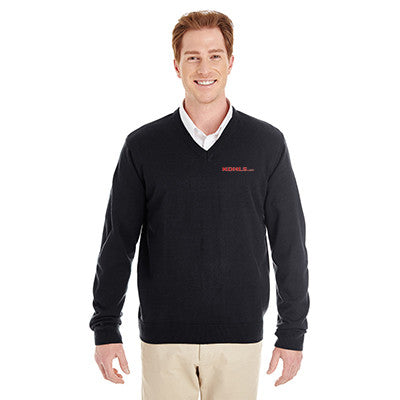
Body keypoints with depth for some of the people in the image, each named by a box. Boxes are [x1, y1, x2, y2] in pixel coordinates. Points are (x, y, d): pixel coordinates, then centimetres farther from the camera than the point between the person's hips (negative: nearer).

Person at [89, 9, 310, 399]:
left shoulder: (267, 144, 1)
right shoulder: (142, 146, 1)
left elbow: (290, 244, 3)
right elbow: (117, 243, 3)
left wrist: (293, 332, 2)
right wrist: (105, 330, 0)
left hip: (239, 337, 0)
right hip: (162, 337, 0)